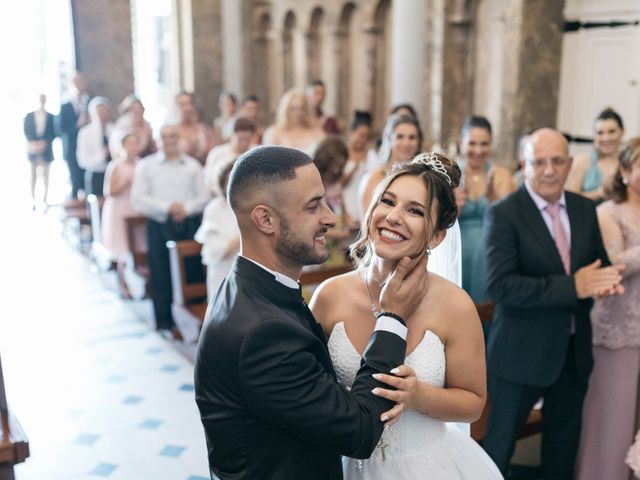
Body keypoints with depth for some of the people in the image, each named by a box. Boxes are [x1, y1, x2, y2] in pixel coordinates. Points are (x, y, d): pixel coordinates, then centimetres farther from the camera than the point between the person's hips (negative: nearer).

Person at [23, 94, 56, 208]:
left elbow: (53, 133, 0)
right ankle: (33, 199, 6)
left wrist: (44, 142, -15)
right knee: (33, 173, 2)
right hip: (32, 148, 0)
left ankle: (44, 199, 5)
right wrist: (32, 143, -13)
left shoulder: (51, 117, 6)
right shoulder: (29, 116, 9)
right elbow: (26, 131, 2)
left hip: (46, 148, 0)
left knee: (45, 173, 2)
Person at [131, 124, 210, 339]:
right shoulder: (147, 165, 5)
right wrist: (167, 207, -12)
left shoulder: (193, 165, 10)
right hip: (160, 226, -1)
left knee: (192, 272, 1)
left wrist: (187, 208, -13)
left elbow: (204, 196, 6)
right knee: (161, 275, 1)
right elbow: (138, 199, -2)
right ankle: (165, 323, 13)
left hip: (189, 224, 1)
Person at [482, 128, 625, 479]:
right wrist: (572, 286, -26)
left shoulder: (585, 209, 4)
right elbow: (499, 286, -23)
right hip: (521, 353, -5)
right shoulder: (503, 214, -14)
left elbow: (599, 264, 13)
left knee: (564, 445, 23)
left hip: (574, 351, 6)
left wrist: (607, 280, -12)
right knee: (499, 446, 9)